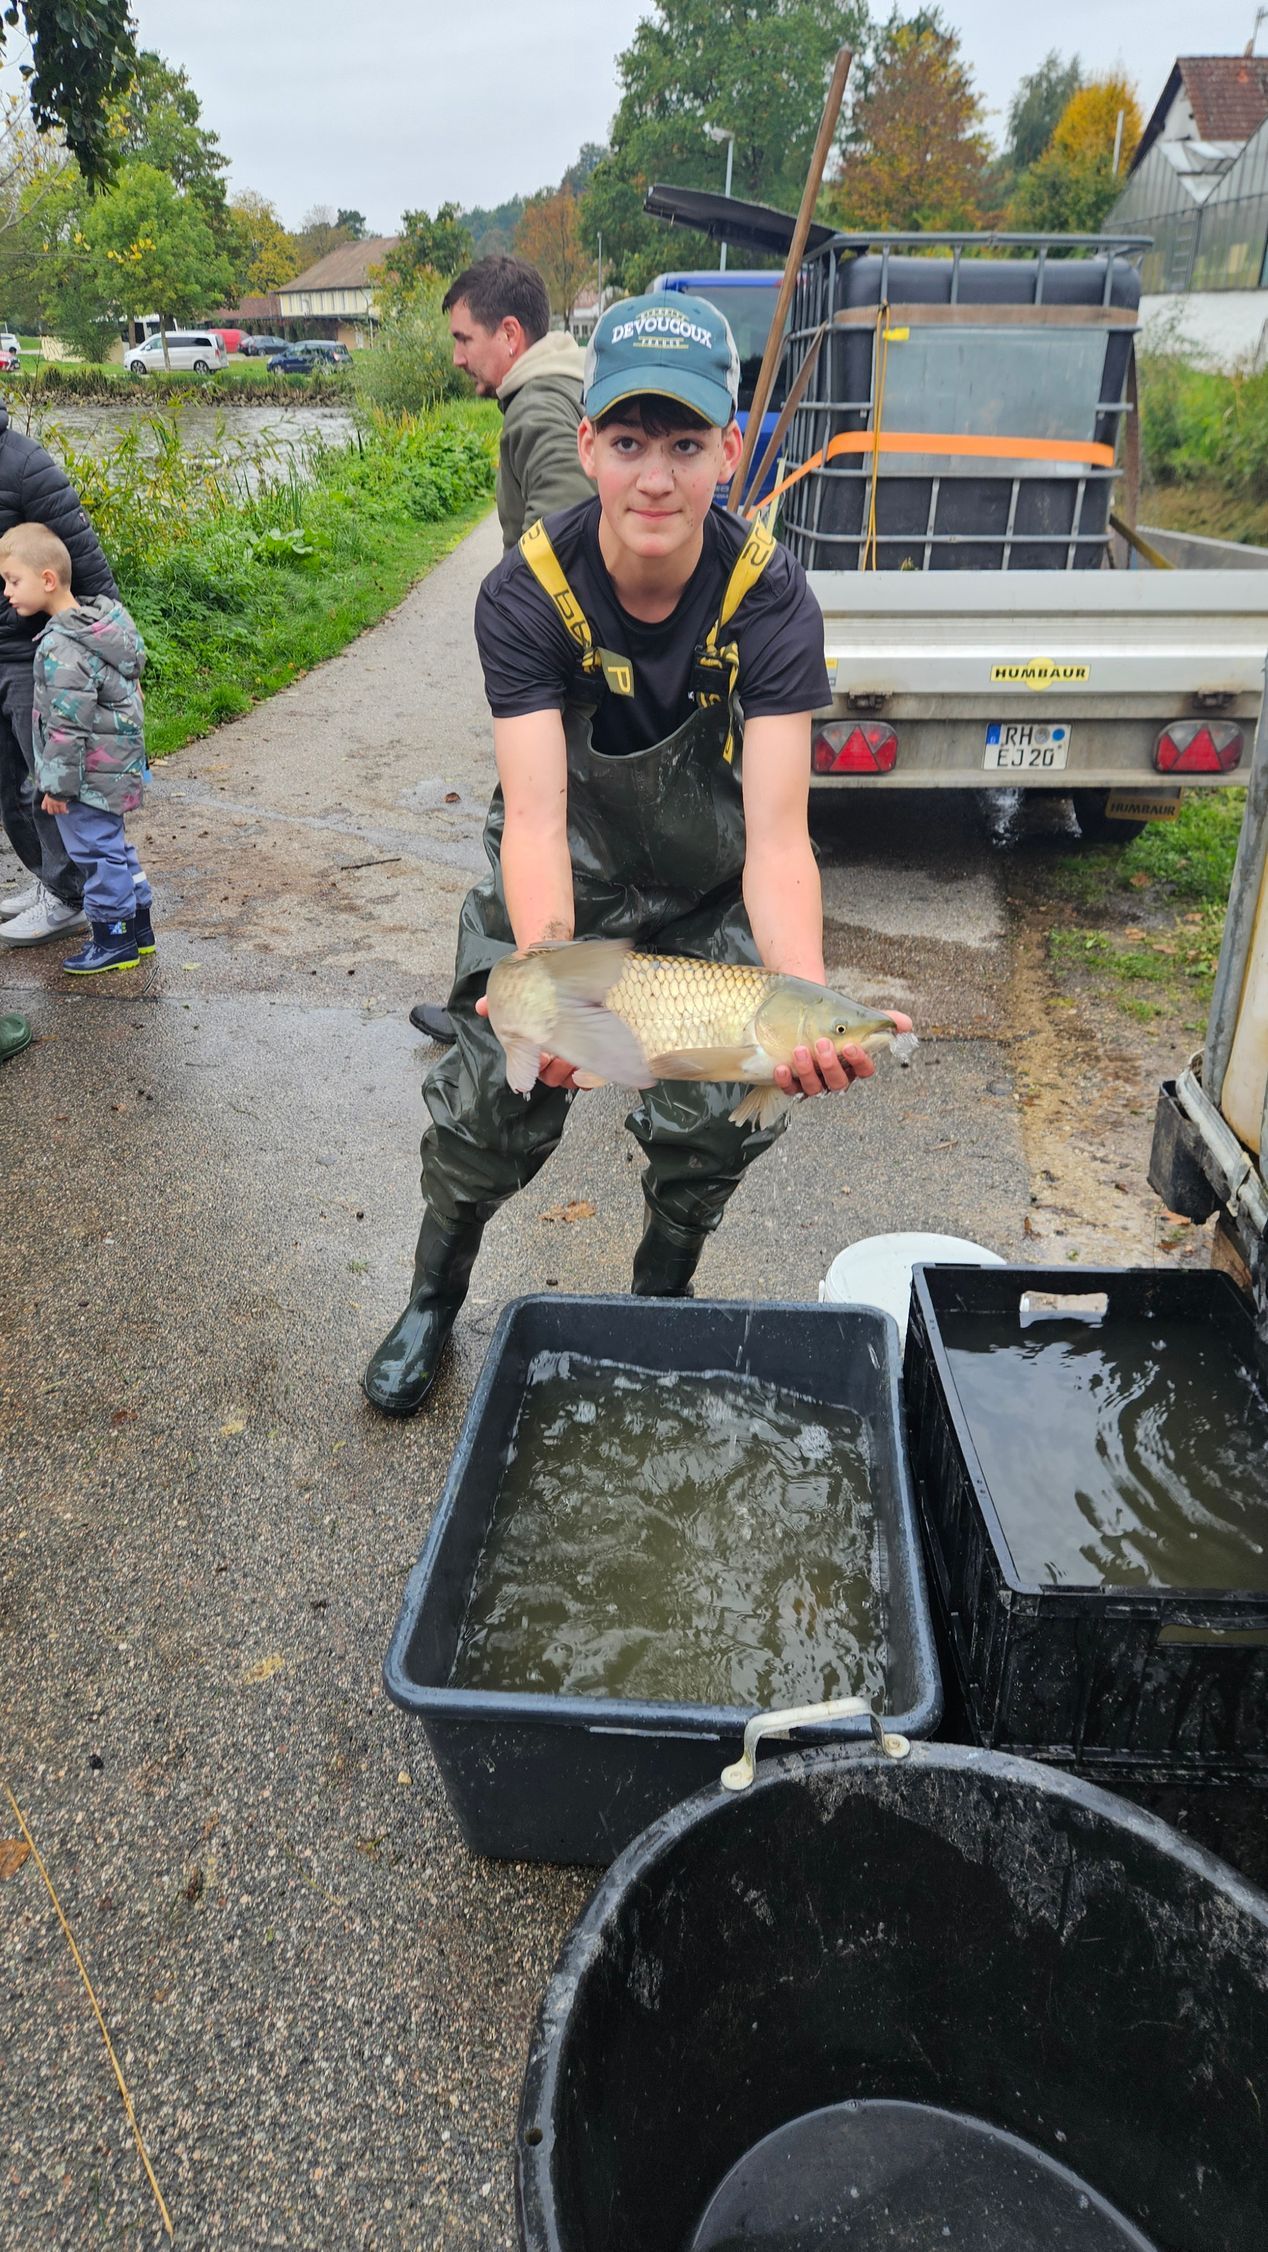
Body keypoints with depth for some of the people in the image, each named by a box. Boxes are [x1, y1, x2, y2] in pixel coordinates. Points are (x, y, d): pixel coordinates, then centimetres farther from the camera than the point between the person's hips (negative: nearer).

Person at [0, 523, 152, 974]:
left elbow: (67, 725, -23)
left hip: (88, 776, -10)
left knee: (96, 851, 1)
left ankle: (114, 940, 11)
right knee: (112, 846, 19)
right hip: (117, 766, 10)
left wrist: (58, 783, -17)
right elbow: (136, 654, 19)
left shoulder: (61, 647, -23)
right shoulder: (100, 620, 5)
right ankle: (138, 927, 28)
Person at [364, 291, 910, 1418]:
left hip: (708, 893, 1)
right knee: (493, 1103, -4)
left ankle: (662, 1300, 32)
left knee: (711, 1125, -2)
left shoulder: (770, 596, -26)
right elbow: (535, 813, -34)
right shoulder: (527, 594, -25)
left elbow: (777, 834, -34)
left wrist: (807, 999, -53)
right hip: (564, 881, 0)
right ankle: (433, 1300, 26)